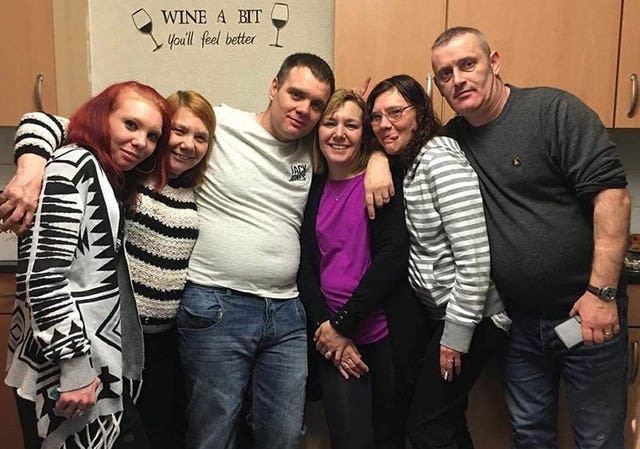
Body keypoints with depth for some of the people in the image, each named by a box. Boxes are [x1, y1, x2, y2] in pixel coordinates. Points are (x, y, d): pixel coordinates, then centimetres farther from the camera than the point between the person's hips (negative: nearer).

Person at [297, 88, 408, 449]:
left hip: (386, 332, -2)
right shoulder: (314, 187, 6)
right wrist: (326, 328, -8)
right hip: (332, 338, 2)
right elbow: (305, 265, 3)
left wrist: (343, 325, -15)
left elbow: (393, 257, -16)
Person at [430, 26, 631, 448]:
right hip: (520, 319, 5)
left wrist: (602, 292, -21)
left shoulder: (554, 110, -12)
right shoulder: (454, 137, 4)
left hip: (585, 311, -4)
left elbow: (611, 192, -18)